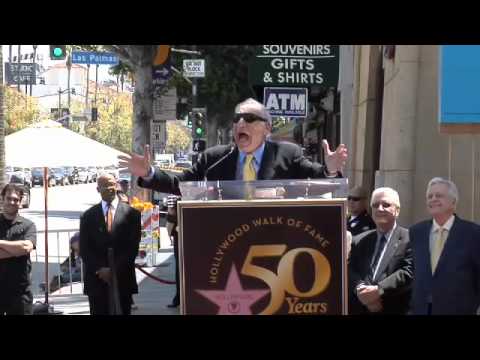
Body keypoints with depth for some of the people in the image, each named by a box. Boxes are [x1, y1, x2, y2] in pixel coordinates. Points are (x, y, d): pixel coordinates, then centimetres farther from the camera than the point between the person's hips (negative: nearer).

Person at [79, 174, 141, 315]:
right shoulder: (88, 216, 8)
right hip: (96, 279, 1)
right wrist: (100, 270, -9)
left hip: (123, 278, -1)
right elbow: (84, 249, 4)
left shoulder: (131, 213, 3)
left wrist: (116, 271, -10)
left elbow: (133, 247, -2)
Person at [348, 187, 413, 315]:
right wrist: (360, 289, -17)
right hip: (360, 309, 4)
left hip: (393, 309, -4)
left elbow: (408, 272, -12)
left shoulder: (409, 239, -1)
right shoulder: (359, 241, 15)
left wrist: (378, 290, -21)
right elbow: (350, 269, 4)